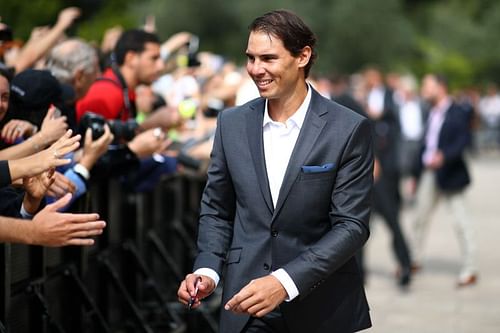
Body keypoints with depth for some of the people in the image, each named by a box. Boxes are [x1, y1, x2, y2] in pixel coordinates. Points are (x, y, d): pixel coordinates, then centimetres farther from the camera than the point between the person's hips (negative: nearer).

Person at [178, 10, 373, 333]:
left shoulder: (349, 129, -9)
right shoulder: (232, 123, 3)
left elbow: (352, 224, -12)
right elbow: (216, 210, 11)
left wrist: (286, 281, -22)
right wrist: (207, 270, -7)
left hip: (322, 307, -2)